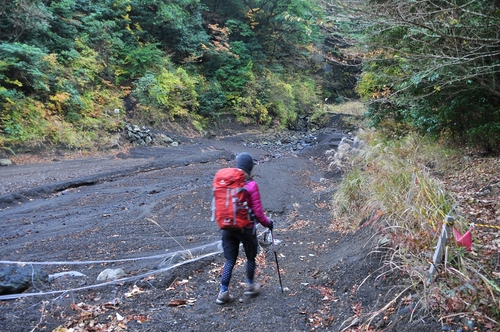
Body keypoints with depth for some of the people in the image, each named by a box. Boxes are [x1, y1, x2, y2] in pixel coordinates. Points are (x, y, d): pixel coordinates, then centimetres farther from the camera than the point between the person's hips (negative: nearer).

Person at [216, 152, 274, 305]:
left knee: (230, 260, 14)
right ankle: (250, 286, 35)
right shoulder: (251, 185, -16)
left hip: (227, 227, 4)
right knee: (251, 256, 20)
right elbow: (258, 212, -14)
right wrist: (268, 223, 3)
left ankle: (223, 292, 12)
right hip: (246, 228, -3)